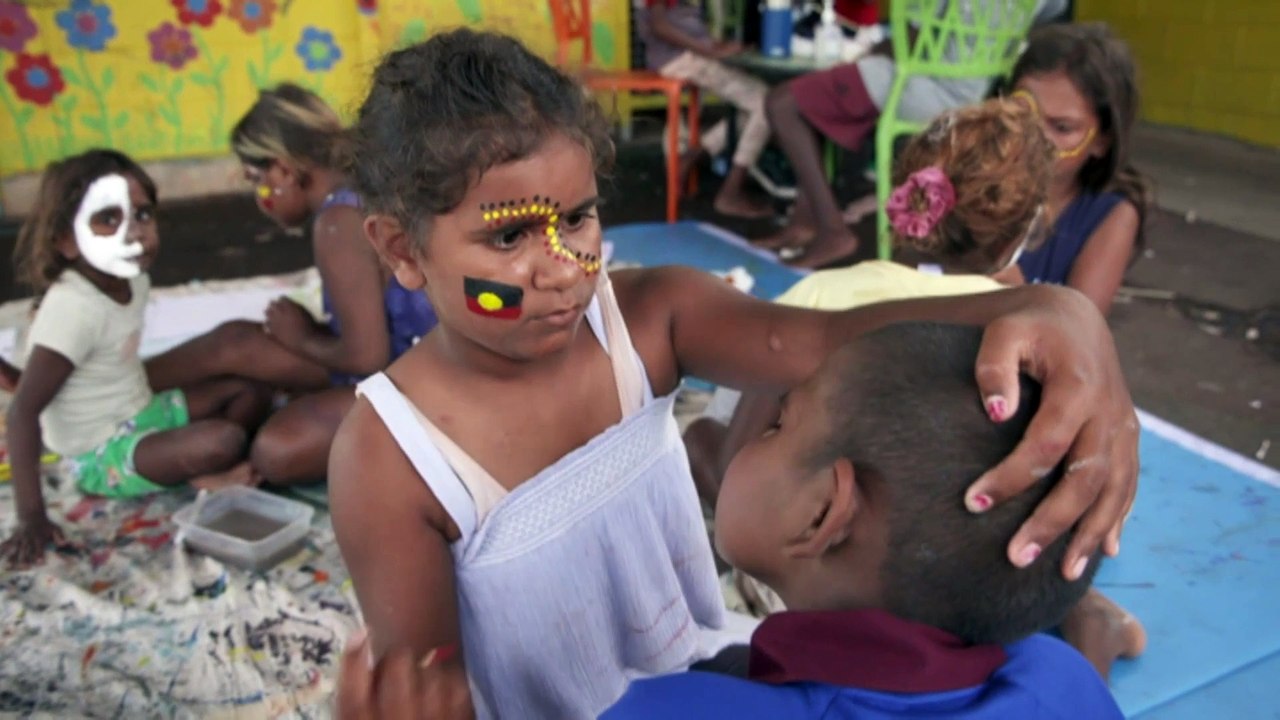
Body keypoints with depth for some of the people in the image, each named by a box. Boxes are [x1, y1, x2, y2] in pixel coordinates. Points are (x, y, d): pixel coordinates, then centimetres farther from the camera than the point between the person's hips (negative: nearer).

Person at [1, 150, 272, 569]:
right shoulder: (73, 306, -27)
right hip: (102, 455, -8)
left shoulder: (133, 279, -3)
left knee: (251, 395, 5)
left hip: (142, 413, 8)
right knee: (223, 440, -28)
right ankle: (197, 475, 4)